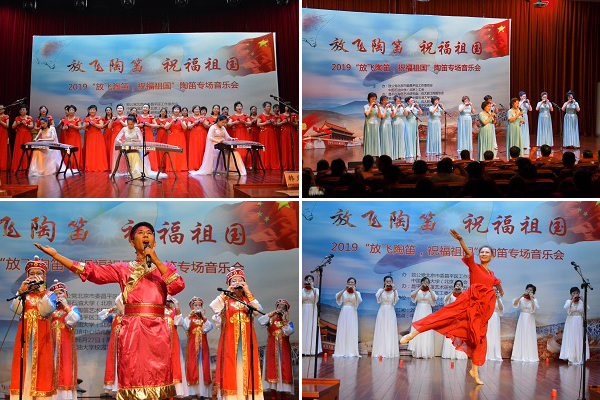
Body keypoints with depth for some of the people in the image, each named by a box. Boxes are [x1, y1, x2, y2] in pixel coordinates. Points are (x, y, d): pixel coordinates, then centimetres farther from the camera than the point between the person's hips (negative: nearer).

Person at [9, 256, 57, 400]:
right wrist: (22, 290, -13)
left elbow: (45, 311, -10)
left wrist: (41, 291, -15)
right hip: (24, 336, 1)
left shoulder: (50, 294, 9)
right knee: (23, 367, -6)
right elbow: (16, 309, -5)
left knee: (41, 366, -7)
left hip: (42, 336, -1)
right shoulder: (22, 293, 14)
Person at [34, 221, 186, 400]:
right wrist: (55, 255, 5)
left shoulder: (165, 267, 17)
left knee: (157, 377, -4)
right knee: (133, 377, -7)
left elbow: (178, 286, -2)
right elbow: (91, 271, 9)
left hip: (158, 331, 0)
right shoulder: (124, 269, 15)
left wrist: (156, 261, -4)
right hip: (132, 330, 0)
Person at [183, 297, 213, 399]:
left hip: (203, 345, 2)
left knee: (203, 366, -3)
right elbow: (185, 326, -12)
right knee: (193, 365, -8)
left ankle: (203, 392, -2)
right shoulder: (189, 318, 7)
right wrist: (190, 315, -15)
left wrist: (203, 316, -10)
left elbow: (208, 328, -4)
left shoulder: (204, 318, 13)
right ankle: (193, 391, -7)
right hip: (192, 345, -2)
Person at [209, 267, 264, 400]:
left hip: (246, 339, 2)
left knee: (246, 365, -2)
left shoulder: (248, 298, 11)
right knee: (230, 365, -6)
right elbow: (213, 307, -14)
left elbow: (259, 309, -8)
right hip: (230, 339, -2)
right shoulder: (226, 298, 6)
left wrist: (248, 293, -9)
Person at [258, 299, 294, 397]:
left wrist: (284, 320, -17)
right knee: (272, 369, -2)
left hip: (283, 350, 0)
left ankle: (283, 394, 4)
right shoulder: (271, 320, 6)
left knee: (284, 370, -2)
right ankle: (273, 392, 5)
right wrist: (272, 314, -16)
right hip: (272, 349, 0)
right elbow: (260, 321, -12)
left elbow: (288, 332, -13)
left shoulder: (288, 322, 5)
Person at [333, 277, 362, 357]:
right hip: (344, 312, 1)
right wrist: (344, 289, -10)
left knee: (352, 332, -6)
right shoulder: (344, 292, 10)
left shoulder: (357, 293, 9)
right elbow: (337, 297, -8)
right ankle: (342, 351, -1)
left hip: (352, 313, -1)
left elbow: (360, 300, -11)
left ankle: (351, 351, -5)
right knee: (342, 331, -3)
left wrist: (354, 291, -9)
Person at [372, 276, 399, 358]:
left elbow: (395, 301, -8)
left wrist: (394, 290, -14)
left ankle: (390, 352, -5)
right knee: (381, 331, -5)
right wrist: (384, 289, -16)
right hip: (382, 312, 0)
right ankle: (380, 352, -6)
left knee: (390, 332, -5)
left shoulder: (394, 291, 10)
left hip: (391, 312, 1)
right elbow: (377, 296, -13)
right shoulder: (381, 290, 8)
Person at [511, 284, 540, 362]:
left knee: (529, 337, -4)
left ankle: (530, 356, -2)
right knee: (521, 337, 0)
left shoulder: (534, 300, 1)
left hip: (530, 320, -2)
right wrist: (521, 295, -12)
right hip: (522, 319, 2)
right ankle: (520, 355, 3)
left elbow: (534, 309, -15)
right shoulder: (522, 299, 5)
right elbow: (514, 303, -10)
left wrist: (531, 298, -15)